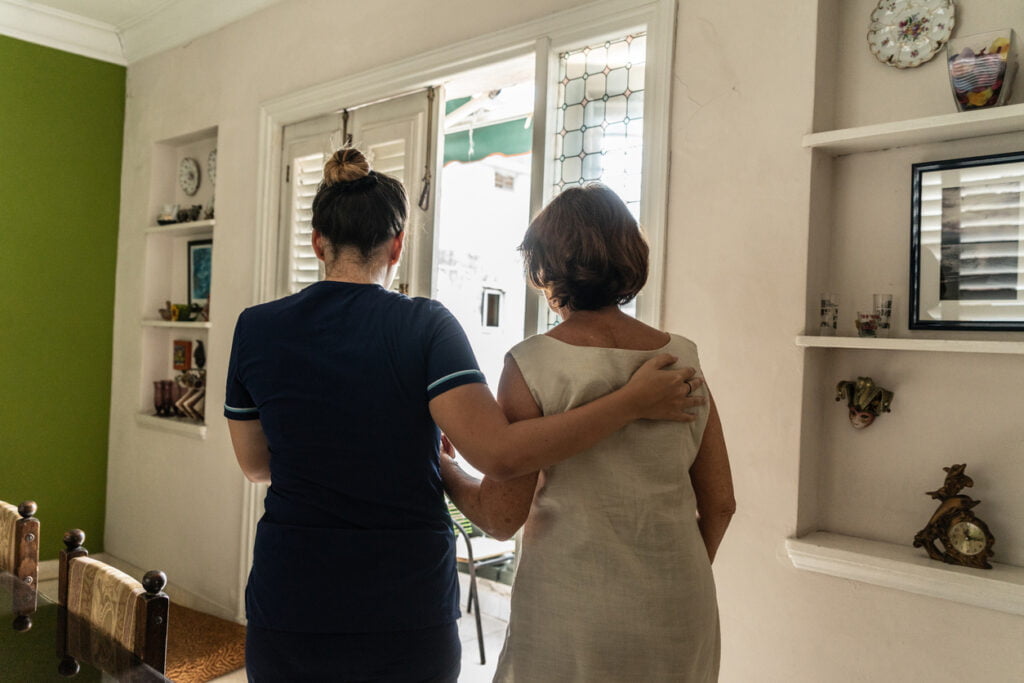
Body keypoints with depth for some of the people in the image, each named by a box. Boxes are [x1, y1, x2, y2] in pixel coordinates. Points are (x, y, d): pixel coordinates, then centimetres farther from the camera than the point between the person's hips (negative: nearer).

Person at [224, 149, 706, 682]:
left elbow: (255, 464, 8)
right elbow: (500, 454, -24)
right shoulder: (426, 326, -13)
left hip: (288, 613, 2)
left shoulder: (256, 329, -4)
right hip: (408, 616, -1)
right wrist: (633, 402, -17)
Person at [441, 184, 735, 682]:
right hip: (679, 622, 4)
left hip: (572, 618, -4)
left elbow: (501, 518, -12)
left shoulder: (532, 364, -14)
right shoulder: (682, 358, -1)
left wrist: (441, 466, 7)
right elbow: (719, 504, 4)